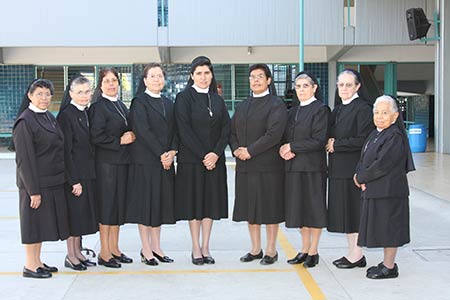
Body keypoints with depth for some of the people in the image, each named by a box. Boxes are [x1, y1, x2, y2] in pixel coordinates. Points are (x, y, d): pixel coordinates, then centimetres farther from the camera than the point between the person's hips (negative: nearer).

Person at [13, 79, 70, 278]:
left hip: (53, 181, 8)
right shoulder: (25, 122, -14)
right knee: (34, 220, 2)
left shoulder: (50, 118, 11)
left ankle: (37, 261, 26)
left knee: (43, 221, 14)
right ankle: (30, 265, 14)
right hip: (35, 182, -8)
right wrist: (33, 190, -19)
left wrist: (61, 178, 13)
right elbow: (24, 159, -17)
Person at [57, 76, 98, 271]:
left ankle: (77, 252, 25)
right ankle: (70, 256, 13)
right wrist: (74, 180, -18)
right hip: (74, 174, -8)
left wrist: (91, 174, 11)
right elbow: (66, 151, -16)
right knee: (74, 213, 0)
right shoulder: (66, 116, -13)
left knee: (83, 213, 14)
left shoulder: (86, 114, 10)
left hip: (88, 173, 8)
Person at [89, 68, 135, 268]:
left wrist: (130, 137, 4)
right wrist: (119, 141, -14)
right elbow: (96, 136, -17)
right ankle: (104, 253, 7)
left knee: (119, 205, 11)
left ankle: (114, 249, 22)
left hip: (122, 161, 8)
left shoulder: (121, 106, 16)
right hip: (106, 163, -8)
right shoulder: (98, 107, -9)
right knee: (107, 205, -3)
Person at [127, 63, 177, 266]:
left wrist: (172, 152, -6)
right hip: (145, 161, -6)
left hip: (166, 161, 6)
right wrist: (161, 153, -16)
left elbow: (174, 131, 10)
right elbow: (142, 131, -14)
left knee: (161, 203, 9)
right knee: (145, 202, -1)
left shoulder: (168, 104, 15)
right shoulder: (139, 102, -4)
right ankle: (146, 250, 8)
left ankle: (156, 247, 18)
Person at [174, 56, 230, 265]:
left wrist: (215, 153, -10)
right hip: (191, 159, -4)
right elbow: (184, 130, -10)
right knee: (194, 202, 1)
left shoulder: (217, 100, 12)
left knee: (211, 202, 6)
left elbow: (226, 128, 5)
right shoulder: (184, 97, -2)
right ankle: (196, 249, 10)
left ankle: (205, 248, 15)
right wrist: (202, 155, -14)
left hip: (214, 159, 4)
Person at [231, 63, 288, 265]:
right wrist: (236, 149, -5)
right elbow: (232, 131, 15)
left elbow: (274, 134, -15)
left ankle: (271, 250, 13)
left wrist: (250, 150, -16)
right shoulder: (242, 106, 16)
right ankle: (256, 249, 21)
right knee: (250, 207, 10)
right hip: (245, 165, 6)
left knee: (269, 207, 1)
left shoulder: (276, 104, -4)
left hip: (268, 165, -6)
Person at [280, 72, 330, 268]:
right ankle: (305, 249, 20)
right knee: (299, 208, 10)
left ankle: (313, 251, 11)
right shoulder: (293, 111, 16)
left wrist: (291, 147, -12)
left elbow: (319, 141, -13)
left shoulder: (321, 109, -5)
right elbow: (286, 137, 16)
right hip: (293, 167, 6)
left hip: (313, 167, -6)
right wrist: (285, 151, -6)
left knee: (314, 207, 1)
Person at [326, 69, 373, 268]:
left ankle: (357, 255, 8)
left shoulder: (362, 108, -9)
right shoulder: (337, 110, 15)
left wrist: (336, 145, -12)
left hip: (354, 168, -8)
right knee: (343, 211, 11)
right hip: (338, 169, 8)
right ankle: (352, 252, 21)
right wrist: (330, 144, -4)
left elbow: (362, 140, -16)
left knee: (354, 209, -2)